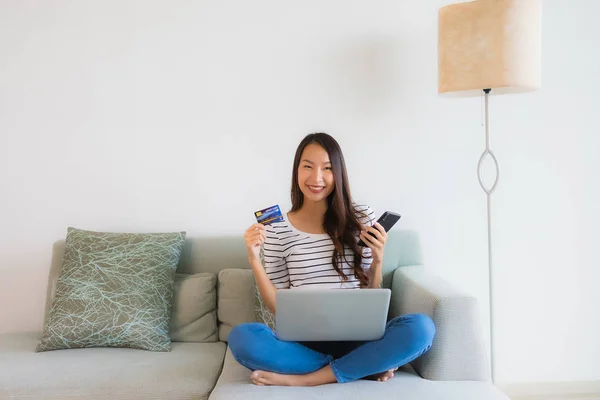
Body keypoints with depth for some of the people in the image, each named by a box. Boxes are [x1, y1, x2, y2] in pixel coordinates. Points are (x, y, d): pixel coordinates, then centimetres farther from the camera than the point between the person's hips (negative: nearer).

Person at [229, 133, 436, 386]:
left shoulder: (362, 218, 3)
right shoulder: (277, 229, 1)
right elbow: (278, 307, 3)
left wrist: (377, 260, -10)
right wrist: (254, 260, -9)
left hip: (355, 337, 1)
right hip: (303, 341, 0)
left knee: (421, 327, -27)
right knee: (240, 337, -30)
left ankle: (304, 379, -20)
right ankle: (367, 367, -17)